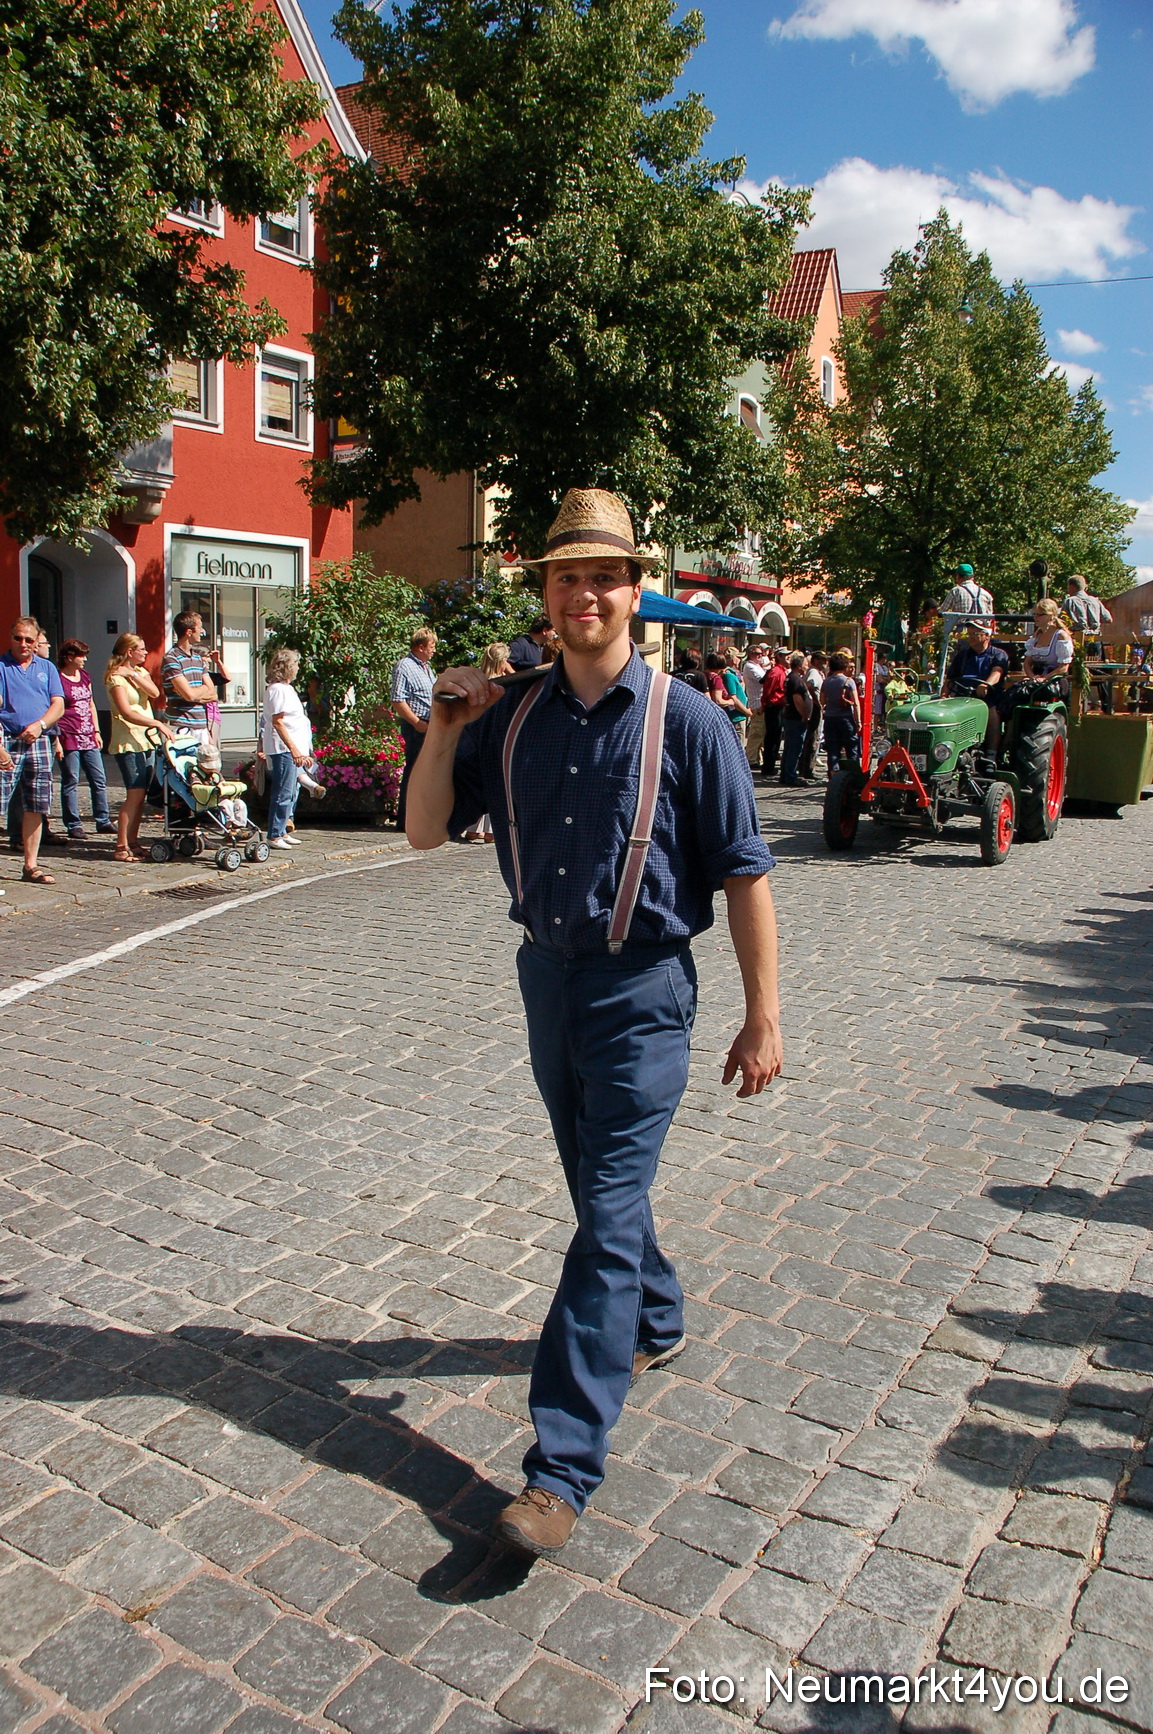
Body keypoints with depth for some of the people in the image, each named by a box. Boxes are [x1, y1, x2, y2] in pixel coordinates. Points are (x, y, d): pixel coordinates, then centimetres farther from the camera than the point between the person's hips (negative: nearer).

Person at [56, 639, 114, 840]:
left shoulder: (85, 676, 15)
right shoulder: (58, 679, -7)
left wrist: (96, 731, 16)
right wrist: (56, 739, -14)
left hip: (88, 738, 7)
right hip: (69, 738, -7)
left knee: (99, 780, 7)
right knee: (70, 782, 0)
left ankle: (103, 821, 15)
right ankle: (73, 825, 5)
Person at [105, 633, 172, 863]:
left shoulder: (140, 672, 17)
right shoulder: (116, 677, -7)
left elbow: (155, 692, -3)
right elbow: (126, 713, -17)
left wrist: (134, 675, -12)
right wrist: (158, 723, -22)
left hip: (146, 741, 7)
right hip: (128, 742, -7)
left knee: (140, 795, 5)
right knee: (135, 794, -12)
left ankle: (133, 843, 11)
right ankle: (121, 848, -8)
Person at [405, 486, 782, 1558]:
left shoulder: (685, 720, -10)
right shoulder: (514, 720, 3)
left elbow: (744, 875, -9)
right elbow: (426, 832, 7)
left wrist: (761, 1019, -11)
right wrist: (445, 730, -9)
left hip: (640, 993, -5)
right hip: (545, 976, 6)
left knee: (609, 1216, -7)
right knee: (599, 1190, 21)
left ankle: (563, 1468, -1)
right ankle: (654, 1327, 47)